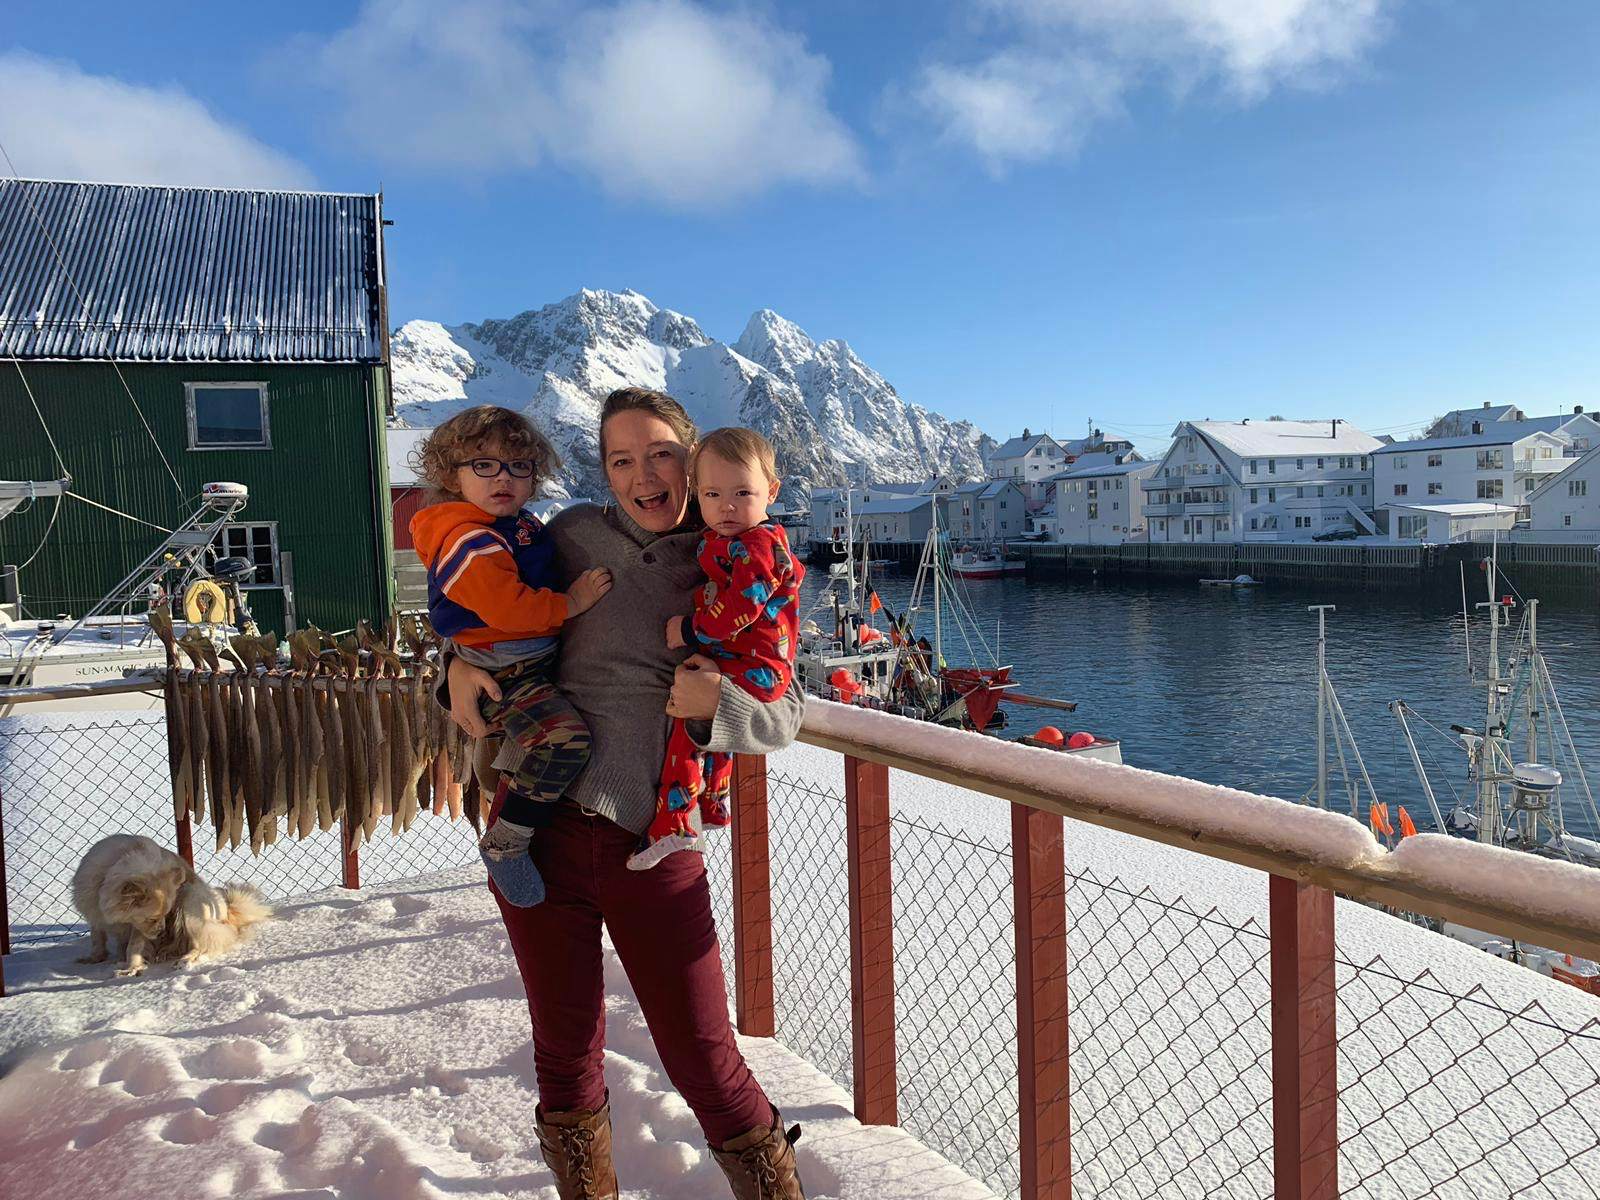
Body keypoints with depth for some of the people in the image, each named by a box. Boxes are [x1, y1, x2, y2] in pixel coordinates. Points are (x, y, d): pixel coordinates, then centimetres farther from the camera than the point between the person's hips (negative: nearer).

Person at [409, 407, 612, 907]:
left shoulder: (523, 527, 15)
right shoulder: (467, 540, -15)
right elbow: (504, 606, -27)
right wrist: (570, 602, -18)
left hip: (542, 665, 10)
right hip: (503, 676, -10)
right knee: (566, 736, -29)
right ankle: (505, 842, -18)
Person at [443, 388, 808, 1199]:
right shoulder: (576, 534, 6)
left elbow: (786, 717, 2)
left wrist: (718, 704, -18)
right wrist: (460, 662, 1)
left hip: (652, 840, -2)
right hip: (537, 820, 2)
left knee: (705, 1064, 2)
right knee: (566, 1051, 14)